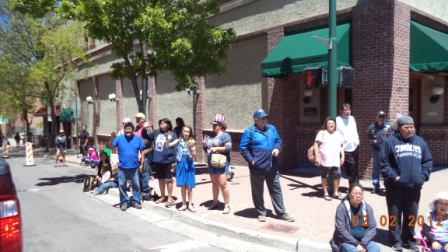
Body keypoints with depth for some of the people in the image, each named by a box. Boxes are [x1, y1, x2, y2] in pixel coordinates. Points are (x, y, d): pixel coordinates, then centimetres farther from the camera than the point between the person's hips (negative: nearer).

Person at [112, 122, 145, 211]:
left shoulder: (137, 139, 0)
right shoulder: (119, 138, -1)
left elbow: (141, 152, 4)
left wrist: (141, 164, 1)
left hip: (134, 167, 0)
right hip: (122, 167, 0)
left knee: (136, 185, 8)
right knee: (122, 185, 7)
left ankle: (136, 201, 22)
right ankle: (124, 202, 20)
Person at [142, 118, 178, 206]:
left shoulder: (172, 134, -7)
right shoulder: (156, 133, 9)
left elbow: (175, 148, -10)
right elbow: (146, 136, 19)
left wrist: (174, 160, -14)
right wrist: (144, 129, -1)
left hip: (167, 161, -5)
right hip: (157, 161, 5)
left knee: (168, 179, 4)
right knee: (161, 179, 16)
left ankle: (170, 198, 13)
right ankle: (162, 196, 29)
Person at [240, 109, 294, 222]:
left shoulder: (272, 128, 8)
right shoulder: (250, 132, -8)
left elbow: (278, 140, 18)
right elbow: (243, 148, -7)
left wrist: (277, 148, -3)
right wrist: (251, 160, -13)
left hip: (272, 167, 5)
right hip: (257, 168, -4)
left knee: (276, 189, 12)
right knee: (258, 191, 7)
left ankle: (281, 212, 23)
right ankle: (261, 213, 24)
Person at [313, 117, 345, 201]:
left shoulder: (338, 134, 15)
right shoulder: (322, 133, -1)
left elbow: (341, 146, 19)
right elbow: (316, 145, -6)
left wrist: (343, 156, 8)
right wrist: (317, 157, -12)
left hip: (335, 160, 4)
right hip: (324, 160, -3)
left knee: (338, 174, -3)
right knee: (324, 175, 5)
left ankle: (336, 192, 14)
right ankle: (325, 193, 17)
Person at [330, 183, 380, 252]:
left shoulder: (367, 208, 2)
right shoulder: (342, 208, -10)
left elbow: (372, 227, -2)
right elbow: (340, 229, -15)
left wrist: (363, 244, -14)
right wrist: (356, 244, -20)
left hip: (364, 240, 4)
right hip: (347, 241, -4)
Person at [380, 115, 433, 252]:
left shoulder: (420, 142, 11)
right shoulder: (390, 141, -4)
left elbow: (428, 161, 14)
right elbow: (383, 162, -7)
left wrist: (423, 176, 2)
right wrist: (392, 176, -14)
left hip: (414, 186, 4)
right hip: (395, 186, -4)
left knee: (411, 215, 12)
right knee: (395, 214, 4)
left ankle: (409, 240, 27)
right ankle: (396, 240, 17)